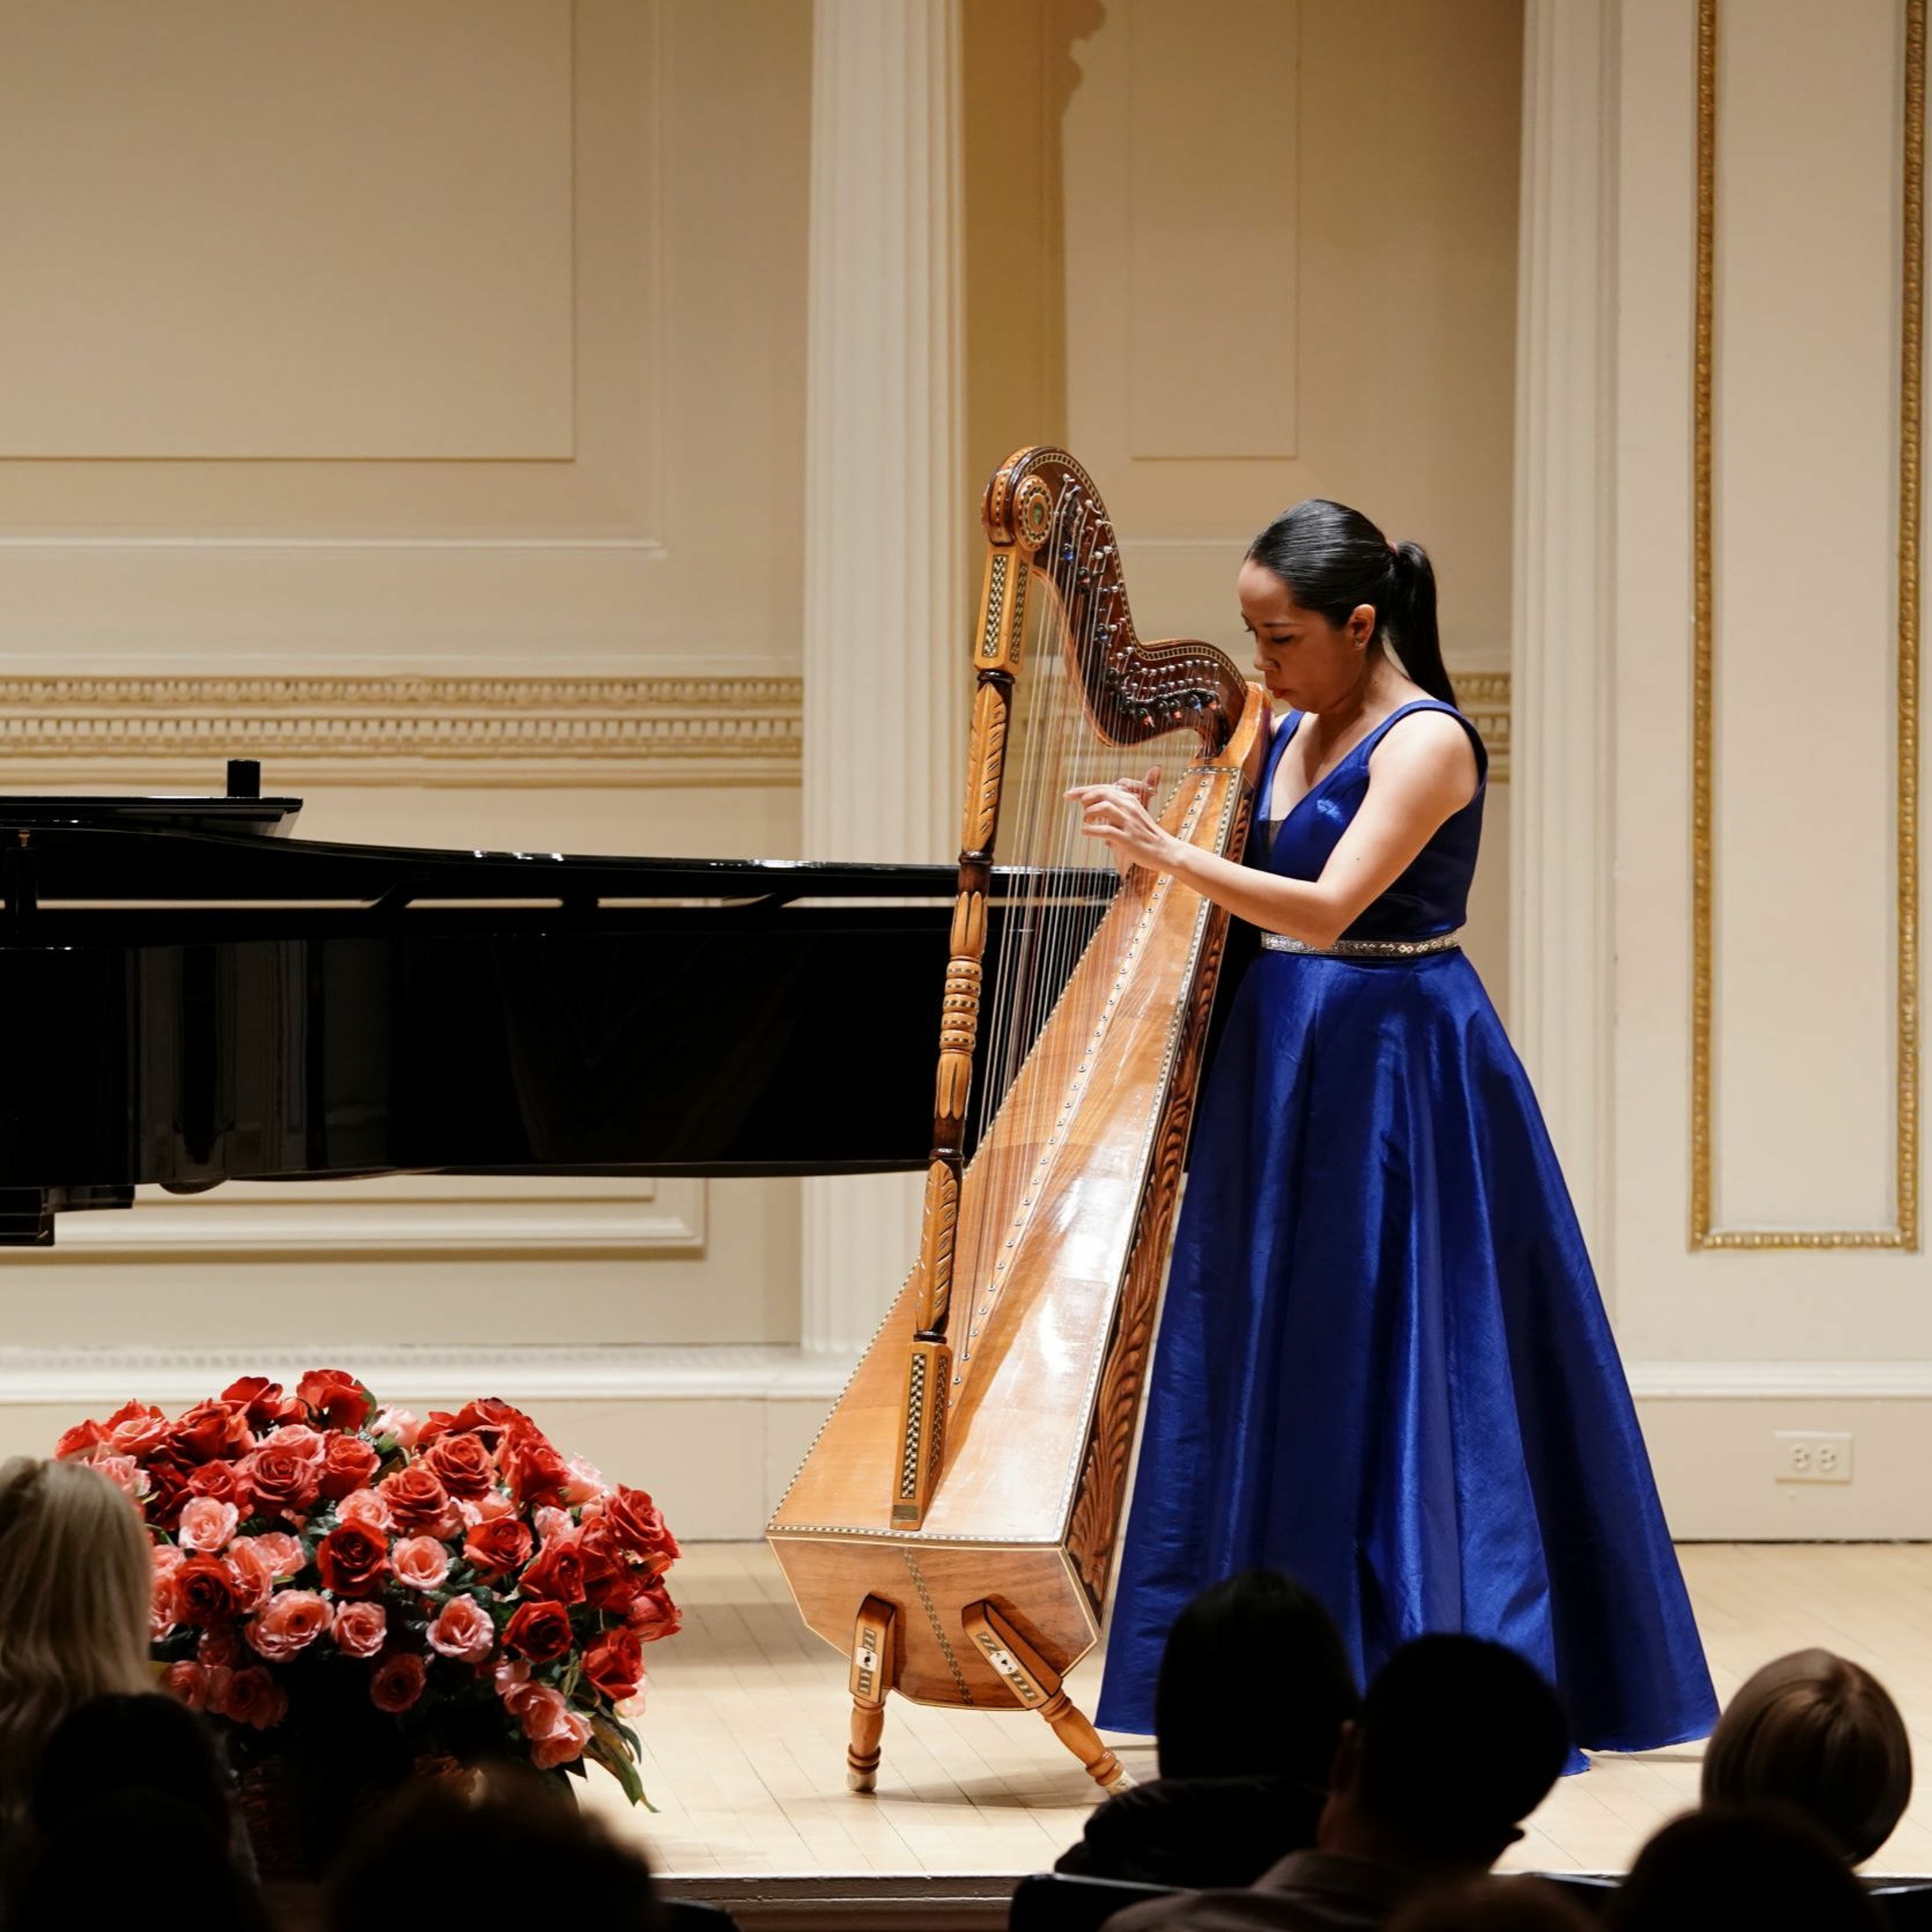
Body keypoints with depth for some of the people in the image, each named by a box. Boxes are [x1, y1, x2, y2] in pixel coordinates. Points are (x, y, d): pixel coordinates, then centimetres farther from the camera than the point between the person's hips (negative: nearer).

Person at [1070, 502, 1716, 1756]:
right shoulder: (1290, 738, 11)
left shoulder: (1426, 742, -13)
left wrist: (1171, 854, -29)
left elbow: (1327, 908, -24)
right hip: (1287, 1067, 8)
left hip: (1397, 1078, -8)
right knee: (1273, 1367, 6)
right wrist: (1155, 838, -1)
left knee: (1405, 1367, -5)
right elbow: (1250, 893, 14)